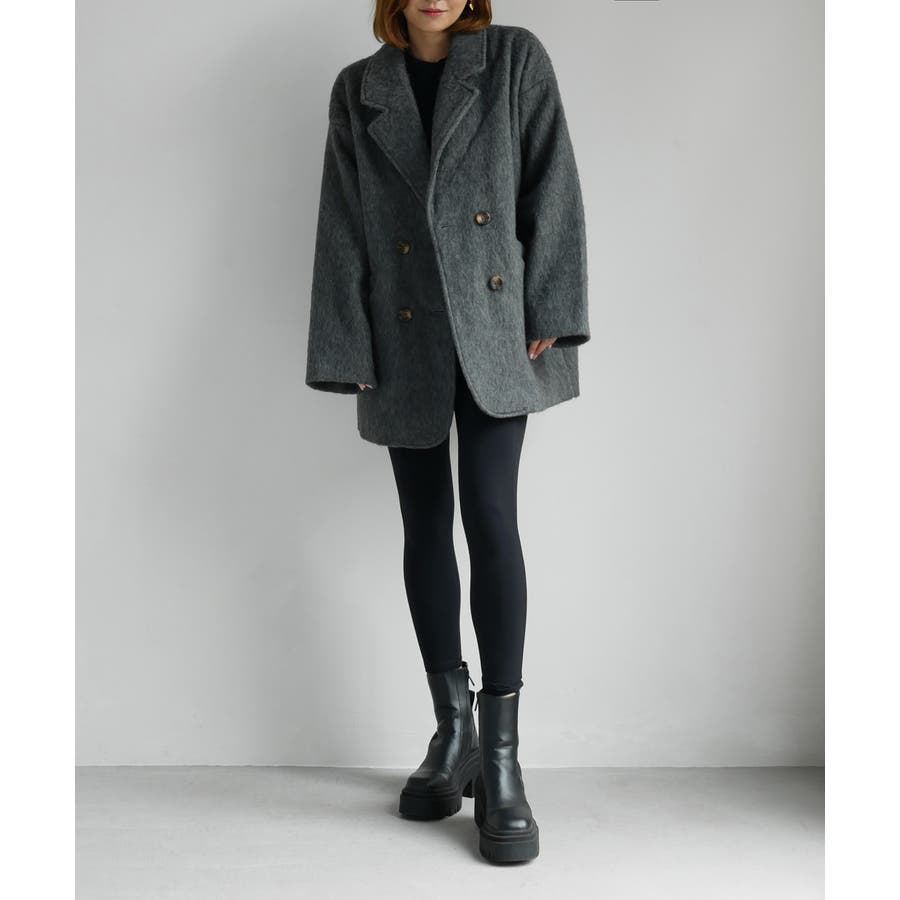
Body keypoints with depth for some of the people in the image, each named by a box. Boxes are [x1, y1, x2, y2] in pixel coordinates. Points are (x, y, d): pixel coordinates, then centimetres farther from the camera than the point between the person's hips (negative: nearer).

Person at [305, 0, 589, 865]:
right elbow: (342, 230, 5)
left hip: (494, 328, -2)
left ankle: (501, 758, -7)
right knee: (426, 527, 5)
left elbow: (551, 189, -1)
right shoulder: (356, 90, 9)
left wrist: (549, 316, -9)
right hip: (405, 343, 3)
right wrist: (348, 353, -1)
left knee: (490, 516, -13)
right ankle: (451, 733, 17)